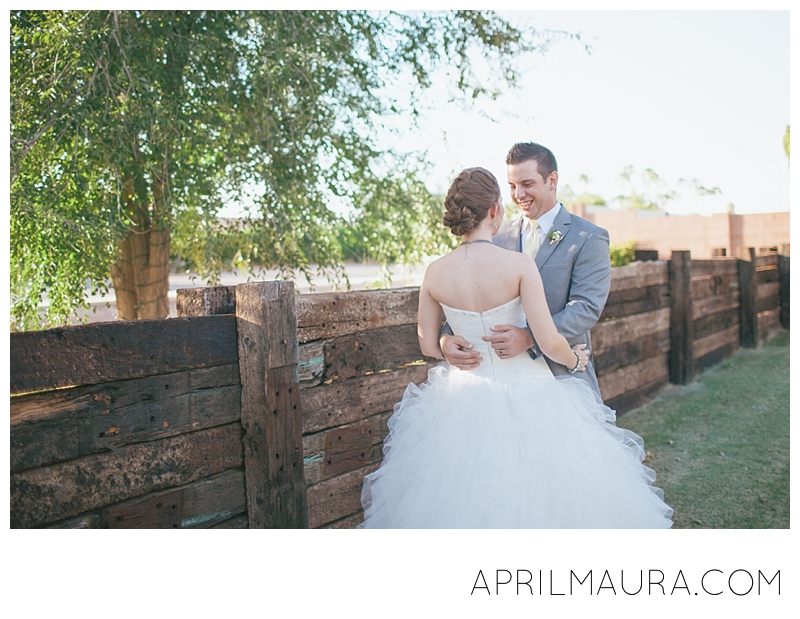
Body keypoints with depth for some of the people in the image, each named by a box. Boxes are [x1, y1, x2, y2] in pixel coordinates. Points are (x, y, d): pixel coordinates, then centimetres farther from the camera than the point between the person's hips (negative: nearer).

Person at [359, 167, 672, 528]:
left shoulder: (435, 272, -6)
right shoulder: (519, 264, -17)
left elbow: (429, 346, 3)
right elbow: (549, 342, -17)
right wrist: (575, 360, 5)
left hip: (466, 401, 4)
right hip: (525, 399, -4)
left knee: (464, 501, 20)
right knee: (536, 501, 15)